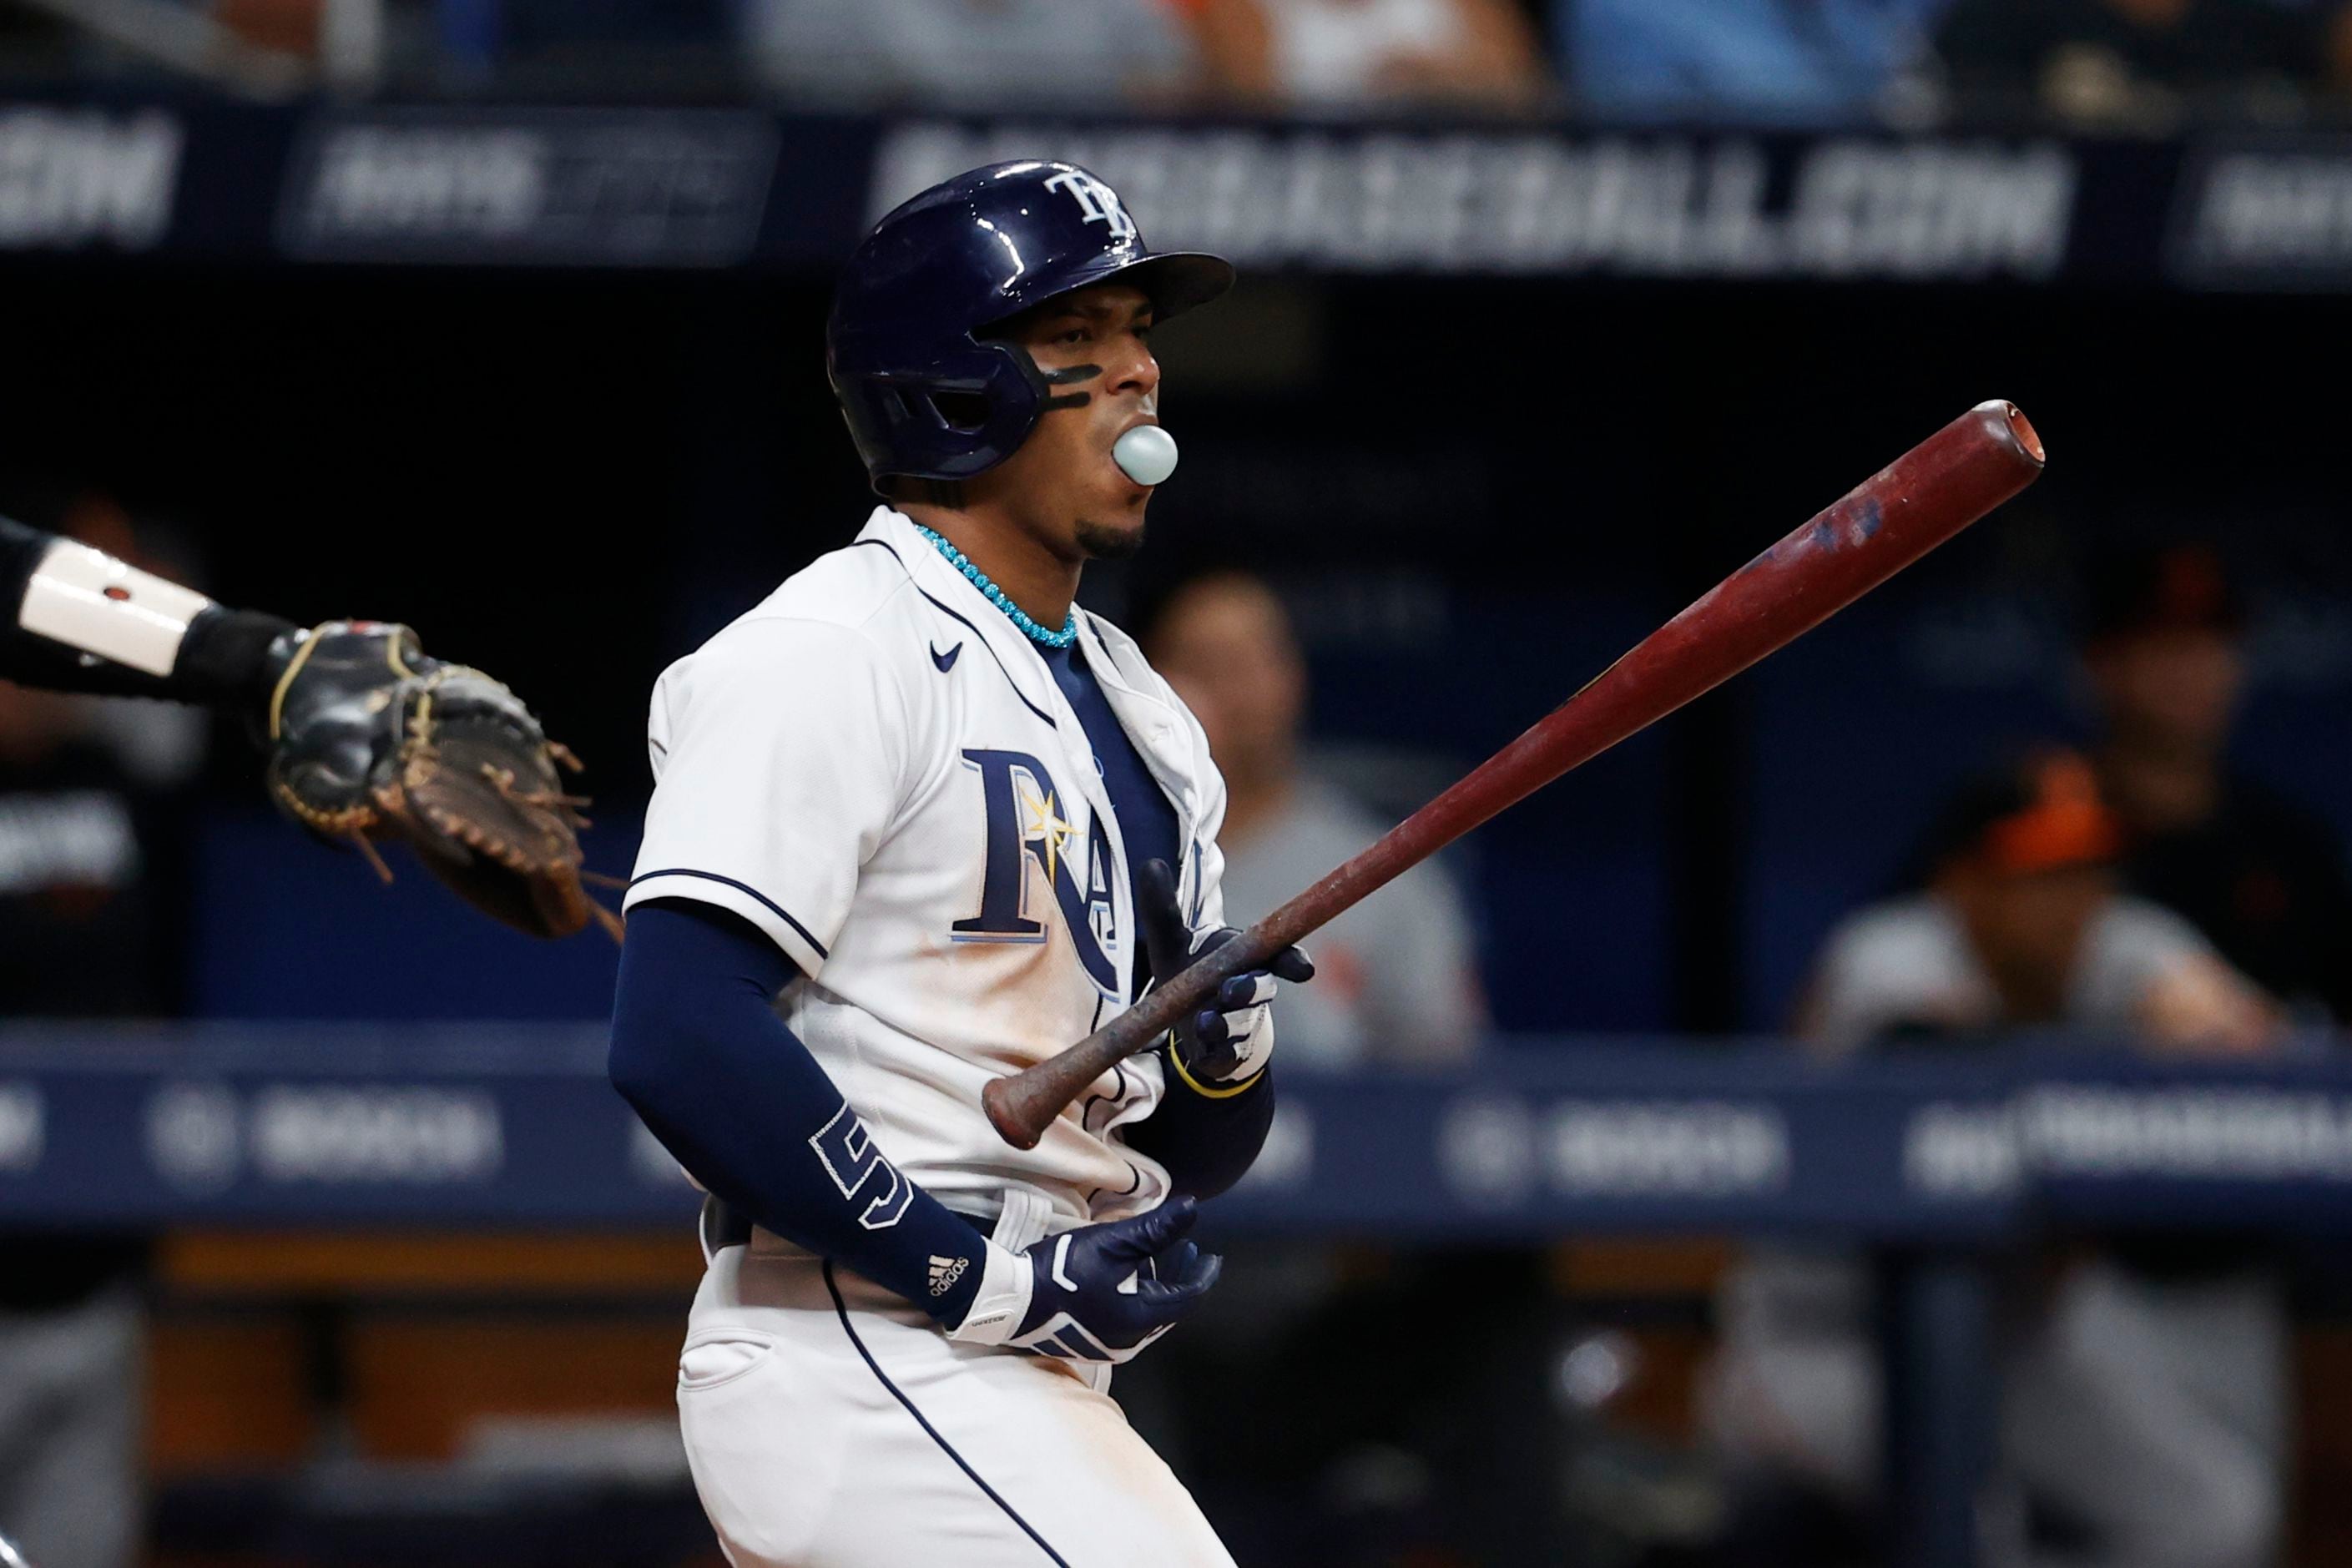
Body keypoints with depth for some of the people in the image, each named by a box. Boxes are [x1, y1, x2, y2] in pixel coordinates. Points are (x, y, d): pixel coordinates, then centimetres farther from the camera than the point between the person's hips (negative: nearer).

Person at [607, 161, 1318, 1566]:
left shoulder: (1130, 705, 20)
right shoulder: (830, 661, -9)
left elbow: (1197, 1157, 21)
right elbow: (681, 1040, -21)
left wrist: (1226, 1043, -3)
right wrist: (982, 1276, -19)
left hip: (1026, 1393, 10)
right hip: (863, 1377, -10)